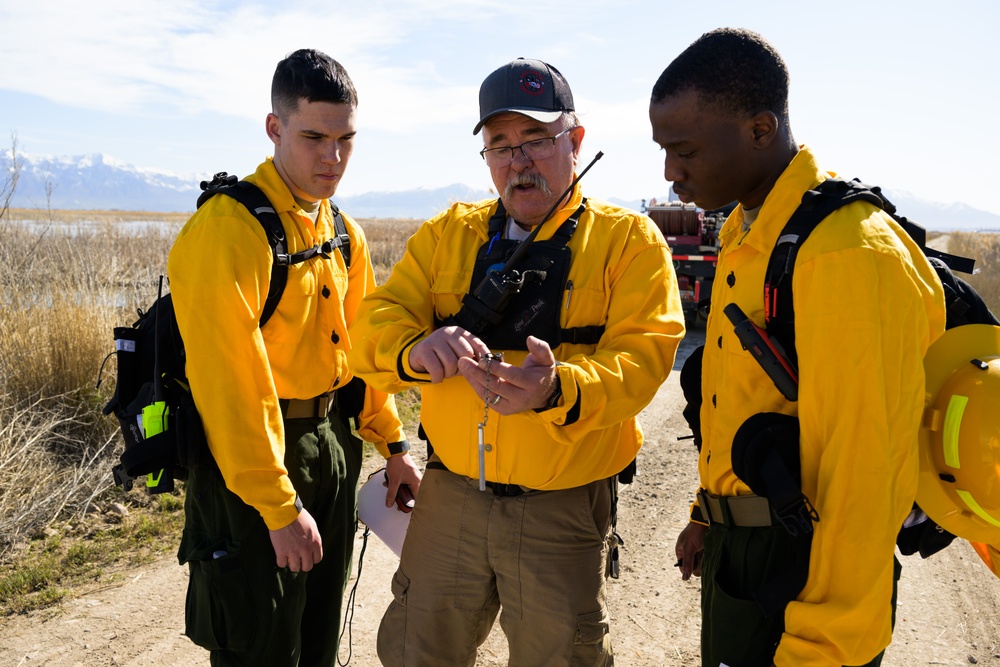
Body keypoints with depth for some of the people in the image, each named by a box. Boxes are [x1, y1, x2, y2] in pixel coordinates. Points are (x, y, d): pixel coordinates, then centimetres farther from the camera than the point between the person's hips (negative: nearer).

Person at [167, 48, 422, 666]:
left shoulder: (344, 235, 7)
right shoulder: (228, 227, -19)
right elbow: (232, 381, -23)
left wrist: (393, 443, 11)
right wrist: (278, 505, -21)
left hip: (335, 448, 7)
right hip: (255, 458, -7)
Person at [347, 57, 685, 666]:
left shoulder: (627, 239, -4)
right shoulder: (448, 233, 6)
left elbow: (640, 357, -16)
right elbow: (376, 322, -4)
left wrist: (559, 390, -36)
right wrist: (416, 349, -28)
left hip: (564, 510, -3)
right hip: (449, 496, 3)